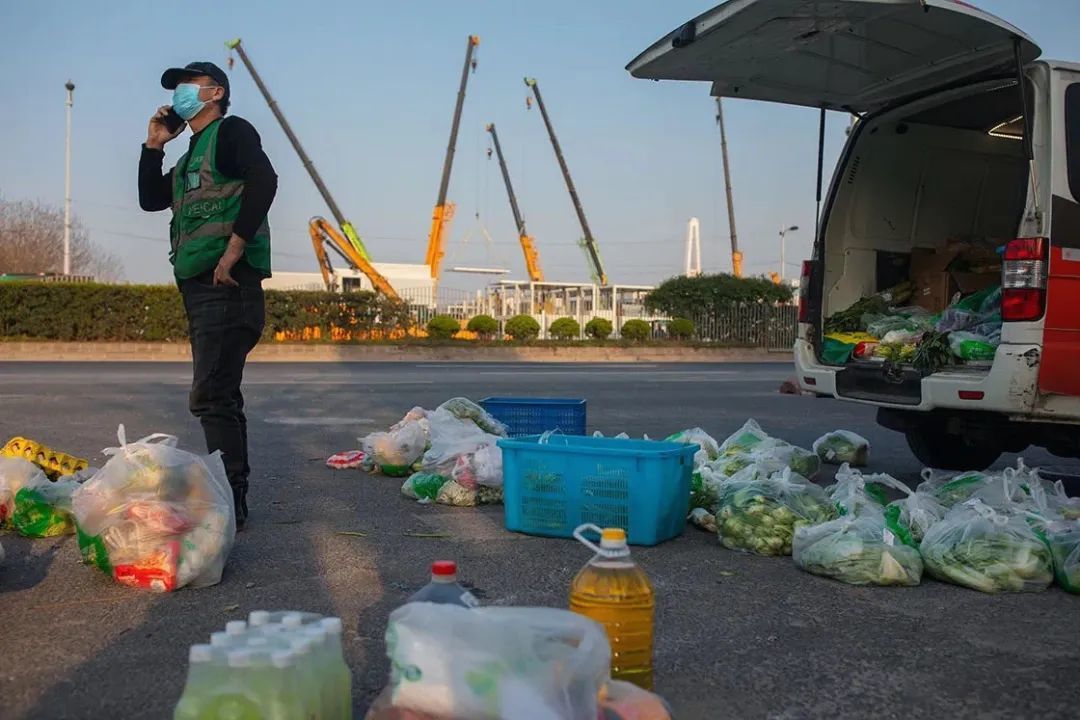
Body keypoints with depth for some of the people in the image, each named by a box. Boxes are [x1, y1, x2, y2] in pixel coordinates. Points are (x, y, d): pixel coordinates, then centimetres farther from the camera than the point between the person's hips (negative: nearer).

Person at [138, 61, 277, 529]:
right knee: (221, 396, 13)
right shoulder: (191, 155, 26)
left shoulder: (231, 131, -1)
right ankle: (232, 500, 21)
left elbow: (263, 180, -19)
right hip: (199, 286, 10)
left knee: (211, 396, -15)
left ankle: (229, 502, -11)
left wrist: (233, 249, -23)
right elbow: (150, 200, 26)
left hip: (227, 285, -10)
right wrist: (153, 146, 16)